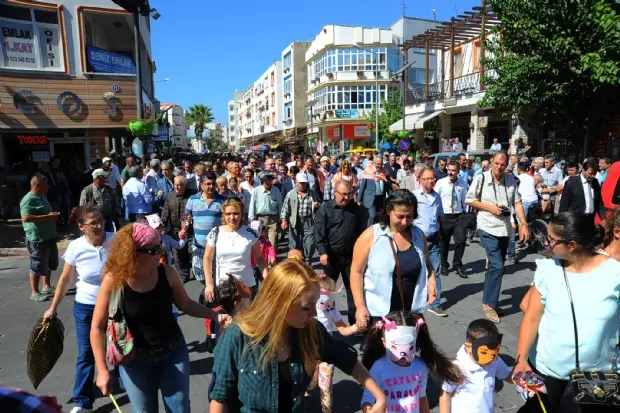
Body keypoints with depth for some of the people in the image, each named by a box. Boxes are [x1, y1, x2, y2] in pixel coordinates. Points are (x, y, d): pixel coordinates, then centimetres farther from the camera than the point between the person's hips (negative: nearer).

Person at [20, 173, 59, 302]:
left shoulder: (42, 197, 13)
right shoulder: (28, 199, -17)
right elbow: (26, 218, -29)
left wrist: (52, 215, 11)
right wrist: (48, 217, -27)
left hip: (49, 237, 10)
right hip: (37, 239, -9)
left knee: (49, 265, 18)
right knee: (37, 267, 1)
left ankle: (46, 287, 31)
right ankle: (34, 292, 13)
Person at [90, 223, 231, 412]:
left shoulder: (166, 273, -13)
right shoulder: (114, 281, -20)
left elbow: (186, 304, 2)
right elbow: (97, 327, -12)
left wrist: (215, 315, -12)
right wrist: (102, 370, -12)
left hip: (174, 352, 2)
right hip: (136, 360, -2)